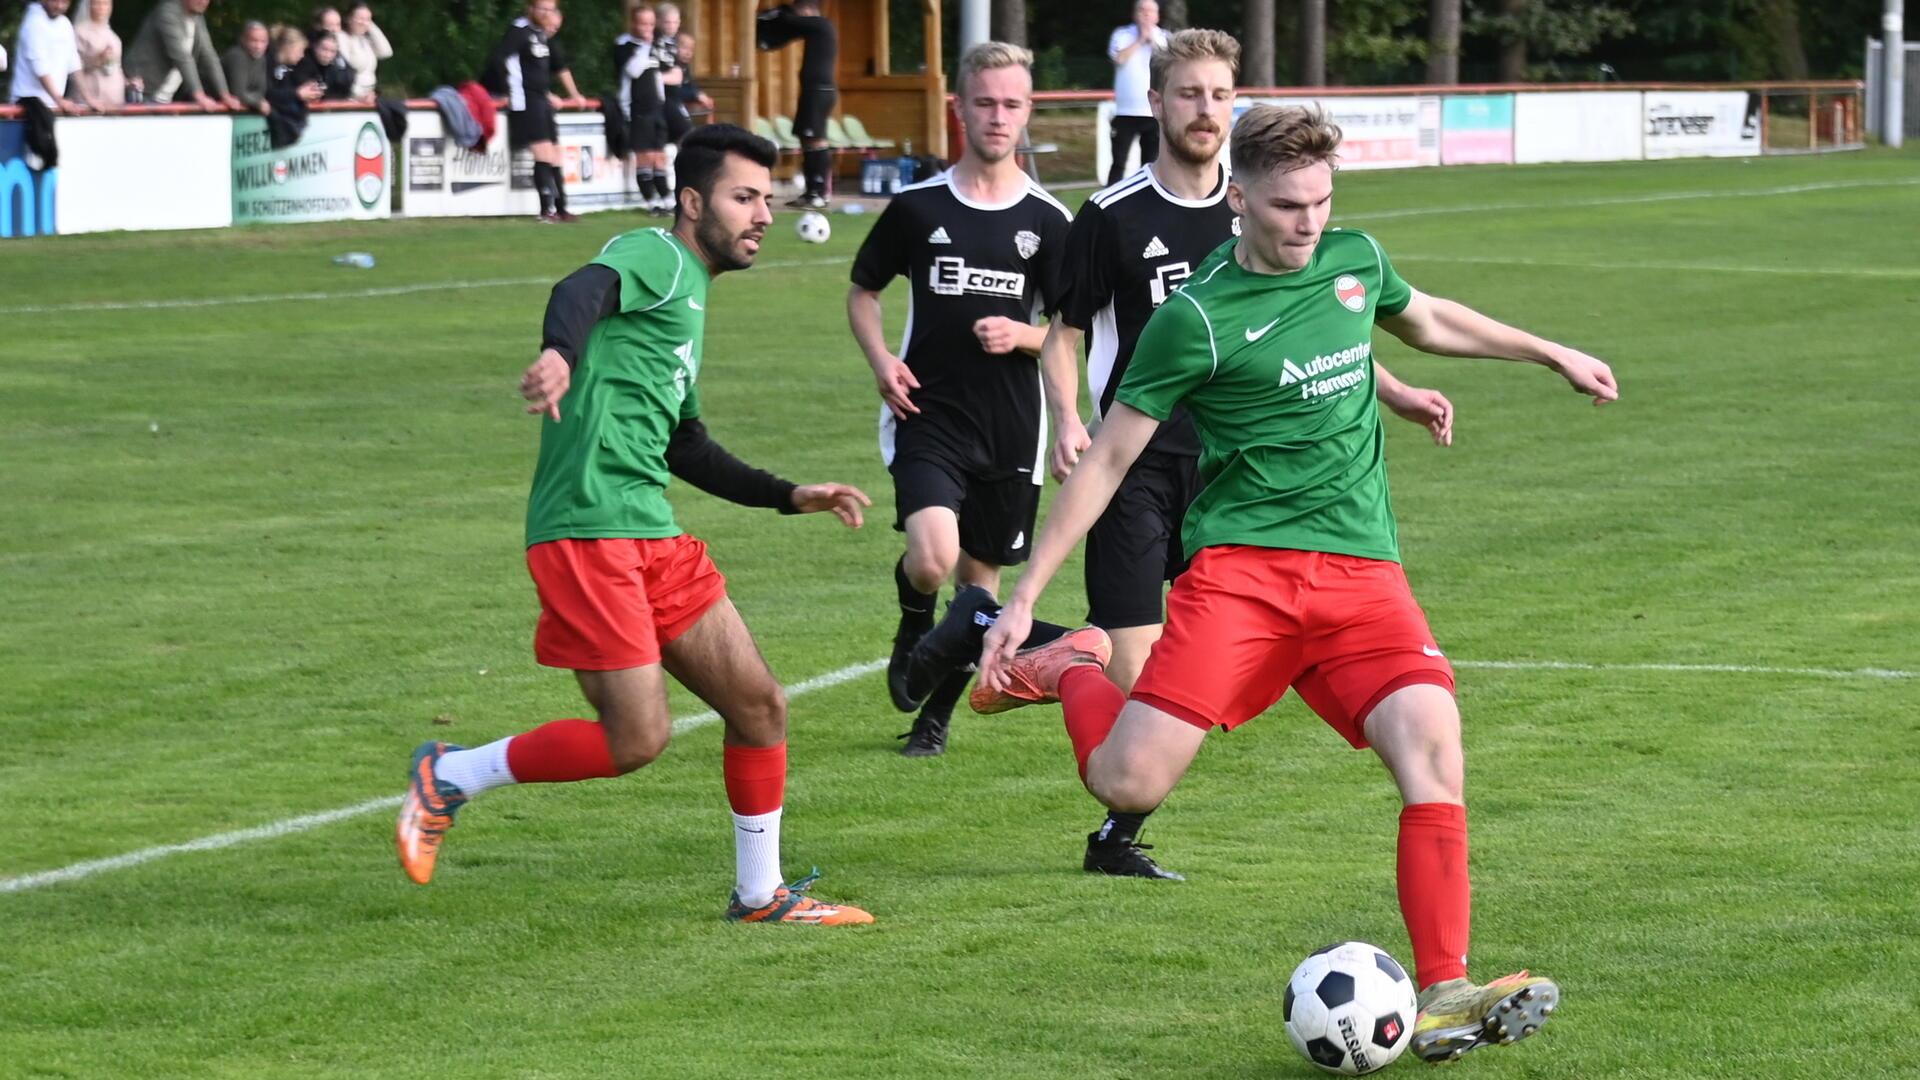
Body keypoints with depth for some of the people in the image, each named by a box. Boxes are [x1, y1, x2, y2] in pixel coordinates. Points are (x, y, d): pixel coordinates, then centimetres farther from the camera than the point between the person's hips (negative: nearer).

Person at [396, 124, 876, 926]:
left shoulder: (689, 298, 25)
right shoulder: (655, 258, -3)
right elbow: (583, 291, -27)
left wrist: (790, 497, 32)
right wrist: (561, 353, -49)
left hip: (653, 537, 10)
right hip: (588, 531, -10)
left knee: (759, 706, 7)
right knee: (638, 739, -12)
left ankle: (760, 894, 20)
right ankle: (448, 779, 5)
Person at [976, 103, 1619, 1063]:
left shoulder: (1354, 259, 9)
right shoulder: (1196, 318, -6)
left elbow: (1424, 319, 34)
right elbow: (1106, 460, -1)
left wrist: (1554, 355, 40)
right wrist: (1023, 598, -2)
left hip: (1362, 569, 4)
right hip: (1239, 563, -4)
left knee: (1431, 741, -21)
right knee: (1127, 781, -16)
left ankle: (1443, 994, -17)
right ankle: (1064, 674, 19)